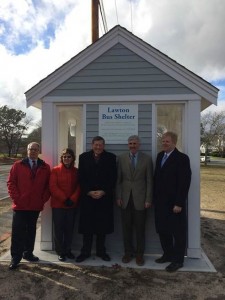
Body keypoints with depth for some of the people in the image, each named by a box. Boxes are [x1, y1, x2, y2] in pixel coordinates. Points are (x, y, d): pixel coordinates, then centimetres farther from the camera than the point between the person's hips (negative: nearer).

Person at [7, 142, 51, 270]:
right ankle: (16, 257, 16)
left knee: (31, 231, 15)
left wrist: (43, 199, -4)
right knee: (18, 232, 3)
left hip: (36, 206, 2)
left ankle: (28, 253, 31)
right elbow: (11, 182, -1)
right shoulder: (18, 165, 0)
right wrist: (16, 198, -9)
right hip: (20, 205, -2)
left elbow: (48, 185, 5)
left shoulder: (45, 167, 3)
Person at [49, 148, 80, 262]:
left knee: (69, 229, 11)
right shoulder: (55, 170, -3)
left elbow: (78, 187, 1)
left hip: (72, 205, 3)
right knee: (58, 229, 6)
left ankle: (67, 250, 27)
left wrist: (73, 199, -13)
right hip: (58, 205, -2)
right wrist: (64, 199, -14)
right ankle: (60, 252, 21)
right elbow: (53, 187, -10)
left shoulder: (76, 171, 5)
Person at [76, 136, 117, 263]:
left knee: (103, 225, 8)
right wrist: (89, 192, -9)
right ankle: (85, 252, 19)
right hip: (87, 196, 1)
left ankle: (101, 251, 23)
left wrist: (103, 192, -11)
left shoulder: (111, 157, 2)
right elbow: (81, 177, 1)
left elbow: (113, 178, -2)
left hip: (105, 196, 0)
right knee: (87, 225, 6)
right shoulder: (84, 157, 5)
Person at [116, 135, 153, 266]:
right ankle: (128, 252, 27)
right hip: (125, 199, 2)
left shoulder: (147, 158, -1)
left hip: (140, 199, -1)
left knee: (140, 228, 8)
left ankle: (140, 254, 24)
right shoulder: (121, 158, 4)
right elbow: (118, 179, 5)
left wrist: (148, 199, -5)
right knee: (126, 228, 10)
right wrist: (118, 197, 0)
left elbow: (149, 180, -2)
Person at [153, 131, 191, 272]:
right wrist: (155, 197, 10)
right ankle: (168, 254, 34)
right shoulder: (160, 155, 9)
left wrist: (179, 203, -19)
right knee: (163, 230, 16)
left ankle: (178, 260, 24)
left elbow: (184, 183, -17)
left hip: (174, 203, -7)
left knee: (178, 232, 9)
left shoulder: (182, 158, -13)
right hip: (160, 202, 7)